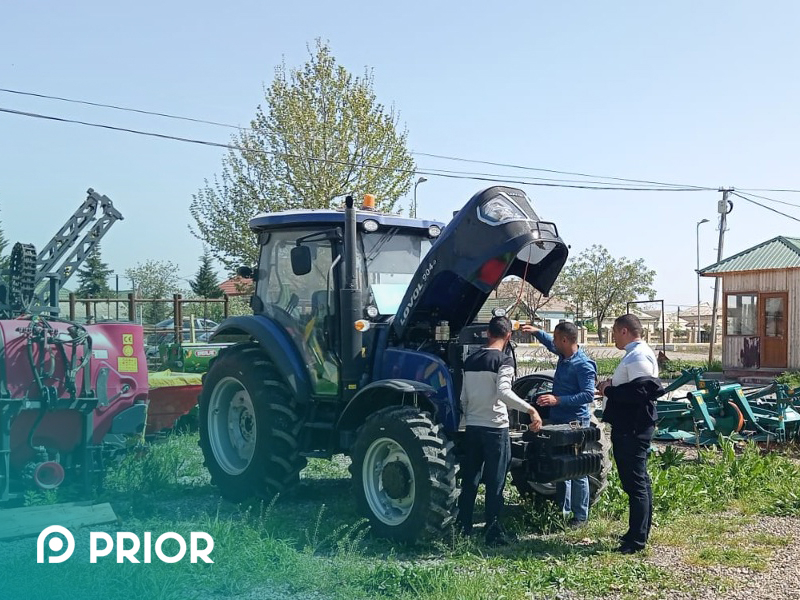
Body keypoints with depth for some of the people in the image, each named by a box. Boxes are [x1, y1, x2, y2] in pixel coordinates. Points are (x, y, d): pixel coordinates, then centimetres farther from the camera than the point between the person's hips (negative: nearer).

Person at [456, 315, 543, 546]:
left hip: (472, 427, 6)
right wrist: (531, 410, -26)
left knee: (469, 480, 12)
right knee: (495, 483, 1)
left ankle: (462, 528, 18)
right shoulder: (504, 360, -10)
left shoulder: (471, 360, 10)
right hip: (495, 428, -6)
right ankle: (493, 533, 5)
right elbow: (503, 392, -25)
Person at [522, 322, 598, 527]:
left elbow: (589, 395, -25)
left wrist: (558, 400, -28)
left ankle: (581, 516, 6)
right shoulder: (563, 355, 8)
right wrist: (536, 332, 17)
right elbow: (550, 343, 31)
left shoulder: (583, 365, -19)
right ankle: (562, 509, 26)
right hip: (558, 420, 9)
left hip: (575, 423, -9)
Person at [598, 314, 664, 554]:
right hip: (631, 428, 11)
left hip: (632, 430, -11)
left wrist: (609, 390, -17)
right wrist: (613, 386, 8)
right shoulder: (636, 353, 16)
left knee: (635, 483, -6)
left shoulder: (638, 357, -17)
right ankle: (639, 532, 27)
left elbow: (639, 392, -28)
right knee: (639, 481, 17)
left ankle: (637, 539, -1)